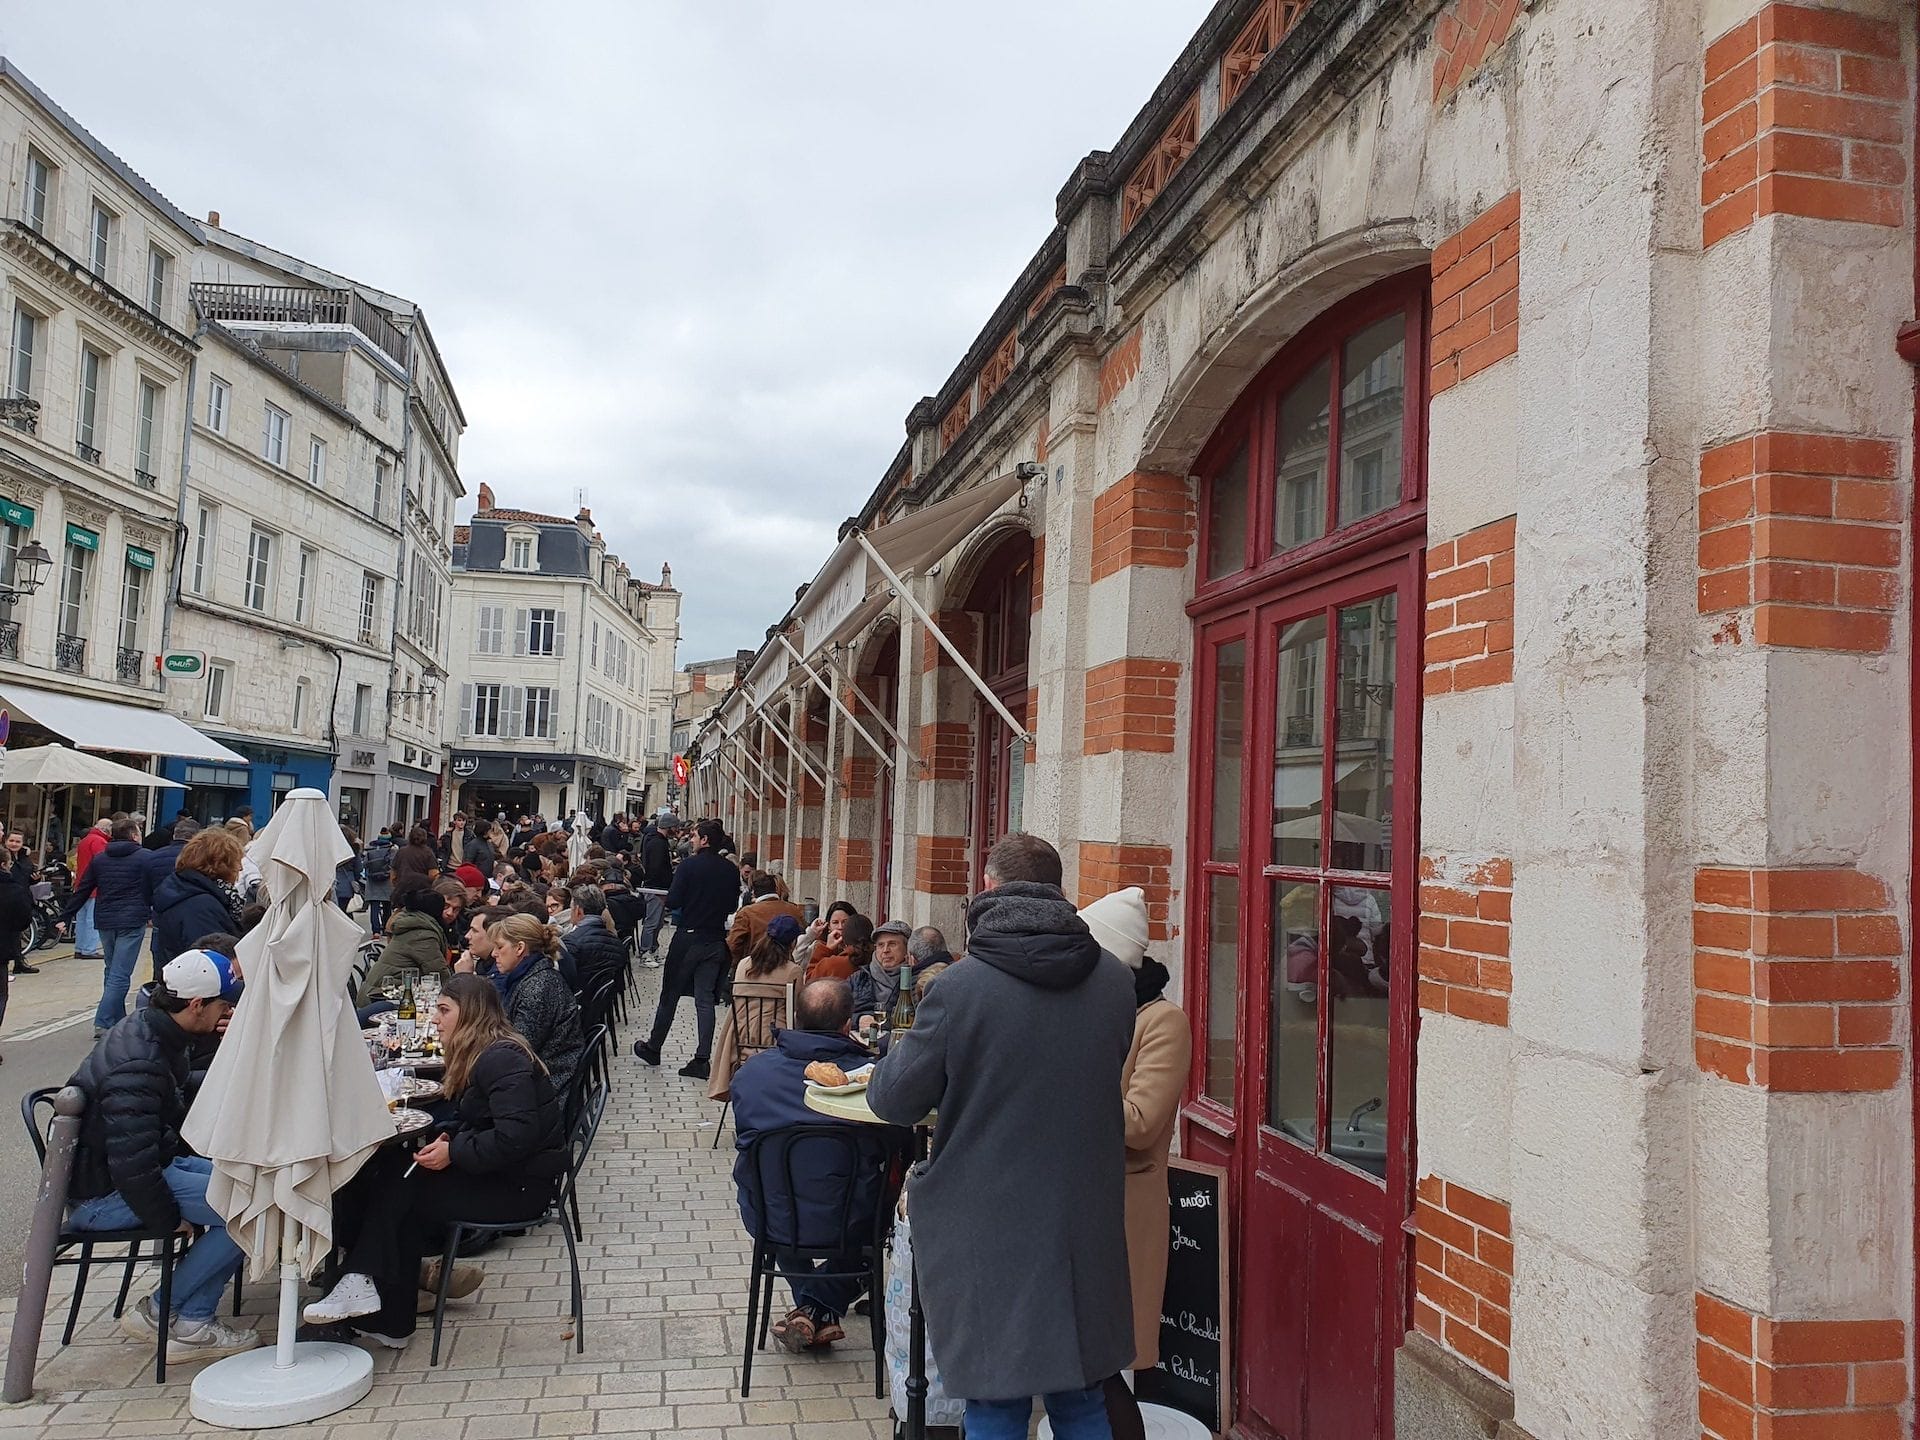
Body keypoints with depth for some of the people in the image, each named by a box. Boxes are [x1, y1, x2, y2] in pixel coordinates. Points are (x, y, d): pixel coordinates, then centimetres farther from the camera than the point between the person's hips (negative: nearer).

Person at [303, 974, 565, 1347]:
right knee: (392, 1173, -5)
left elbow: (517, 1136, -28)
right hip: (495, 1173, 9)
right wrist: (449, 1137, -4)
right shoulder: (483, 1055, 13)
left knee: (400, 1191, -13)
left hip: (520, 1185, -9)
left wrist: (454, 1152, -19)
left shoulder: (502, 1059, -18)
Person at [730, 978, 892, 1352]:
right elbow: (891, 1148, -2)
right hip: (845, 1224, -3)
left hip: (769, 1222, 3)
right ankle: (821, 1309, 19)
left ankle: (809, 1310, 34)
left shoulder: (752, 1071, -9)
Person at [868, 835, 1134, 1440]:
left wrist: (902, 1049, 13)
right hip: (1086, 1230, 4)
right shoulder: (1116, 981, -3)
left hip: (988, 1232, -4)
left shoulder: (960, 987, -16)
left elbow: (894, 1100, -7)